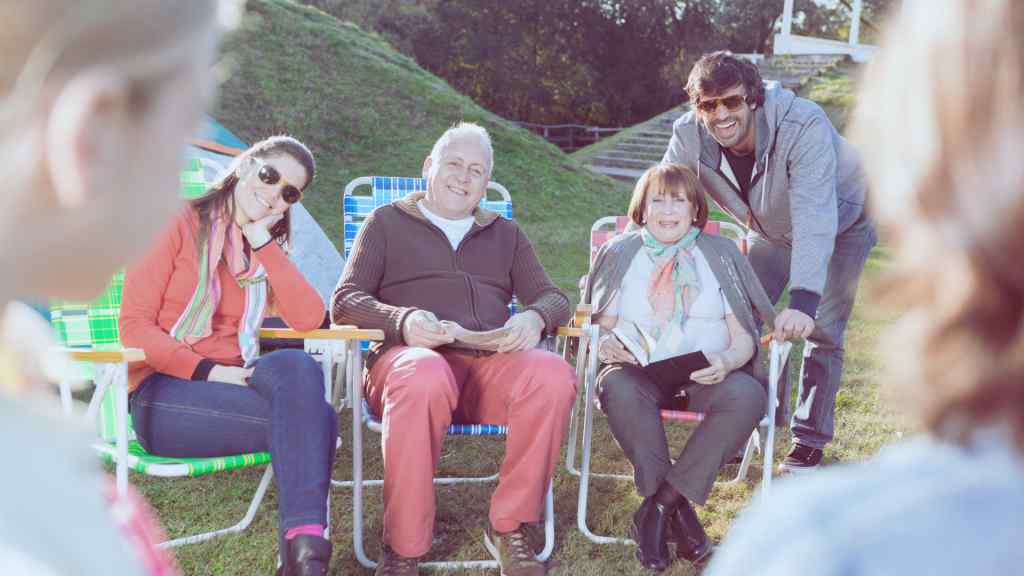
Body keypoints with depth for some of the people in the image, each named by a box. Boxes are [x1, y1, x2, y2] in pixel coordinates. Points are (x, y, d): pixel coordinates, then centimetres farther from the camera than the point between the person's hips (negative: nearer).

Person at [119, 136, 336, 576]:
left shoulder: (266, 250, 17)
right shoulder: (179, 225, 1)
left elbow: (309, 320, -2)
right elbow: (135, 325, -6)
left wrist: (263, 241, -4)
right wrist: (208, 371, -18)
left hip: (231, 385, 5)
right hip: (163, 394, -4)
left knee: (295, 366, -30)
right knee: (314, 419, -27)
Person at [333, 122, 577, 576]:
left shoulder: (505, 234, 27)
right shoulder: (387, 222, 18)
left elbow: (553, 298, 20)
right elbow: (345, 300, 8)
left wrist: (534, 318, -7)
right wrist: (402, 321, -14)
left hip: (491, 363, 3)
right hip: (411, 357, -3)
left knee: (554, 376, -31)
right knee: (425, 379, -40)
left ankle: (507, 528, -15)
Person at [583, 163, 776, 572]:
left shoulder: (722, 254, 13)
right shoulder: (620, 254, 14)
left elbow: (743, 338, 7)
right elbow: (602, 325, 12)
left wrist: (726, 361, -16)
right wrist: (605, 342, -13)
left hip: (707, 374, 1)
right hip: (640, 370, -1)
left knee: (747, 396, -32)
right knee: (618, 390, -36)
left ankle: (658, 506, -24)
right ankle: (677, 508, -23)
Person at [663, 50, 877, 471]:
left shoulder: (803, 125, -40)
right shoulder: (688, 136, -27)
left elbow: (815, 218, -48)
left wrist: (804, 300, -58)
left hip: (839, 226, -4)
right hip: (769, 231, 4)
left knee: (822, 331, -6)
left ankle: (810, 439, 9)